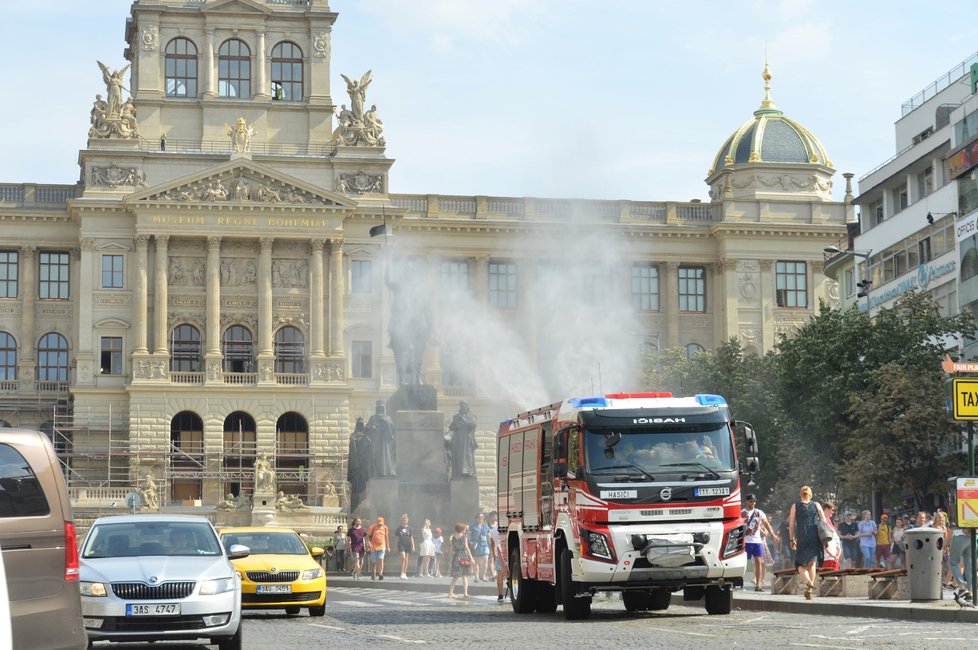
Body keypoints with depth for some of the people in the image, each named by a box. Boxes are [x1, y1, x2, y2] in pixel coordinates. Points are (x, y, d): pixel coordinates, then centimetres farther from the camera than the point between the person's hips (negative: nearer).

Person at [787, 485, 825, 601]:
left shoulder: (795, 506, 6)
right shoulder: (816, 505, 9)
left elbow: (791, 525, 4)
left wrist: (792, 540, 11)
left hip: (802, 538, -2)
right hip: (815, 538, 2)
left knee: (800, 564, 5)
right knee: (812, 563, 14)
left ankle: (808, 582, -24)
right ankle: (810, 590, 10)